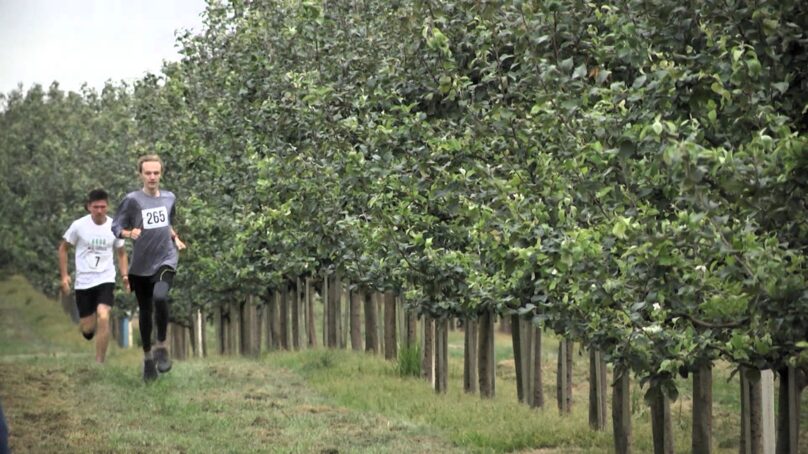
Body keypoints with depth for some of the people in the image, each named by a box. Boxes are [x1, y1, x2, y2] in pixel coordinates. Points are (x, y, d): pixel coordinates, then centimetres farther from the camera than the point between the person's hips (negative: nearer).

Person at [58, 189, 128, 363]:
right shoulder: (79, 226, -8)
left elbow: (121, 253, 13)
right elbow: (63, 248, 5)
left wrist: (125, 275, 0)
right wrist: (64, 275, -2)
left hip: (106, 279, 0)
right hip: (83, 282, 0)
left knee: (103, 318, -22)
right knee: (87, 329, 2)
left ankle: (99, 362, -13)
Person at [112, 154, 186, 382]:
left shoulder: (169, 198, 6)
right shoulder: (132, 200, -6)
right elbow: (116, 227, -4)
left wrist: (176, 239, 7)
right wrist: (129, 233, -23)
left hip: (165, 260, 0)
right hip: (140, 265, 0)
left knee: (160, 297, -27)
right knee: (145, 311, 9)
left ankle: (161, 346, -9)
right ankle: (147, 357, 27)